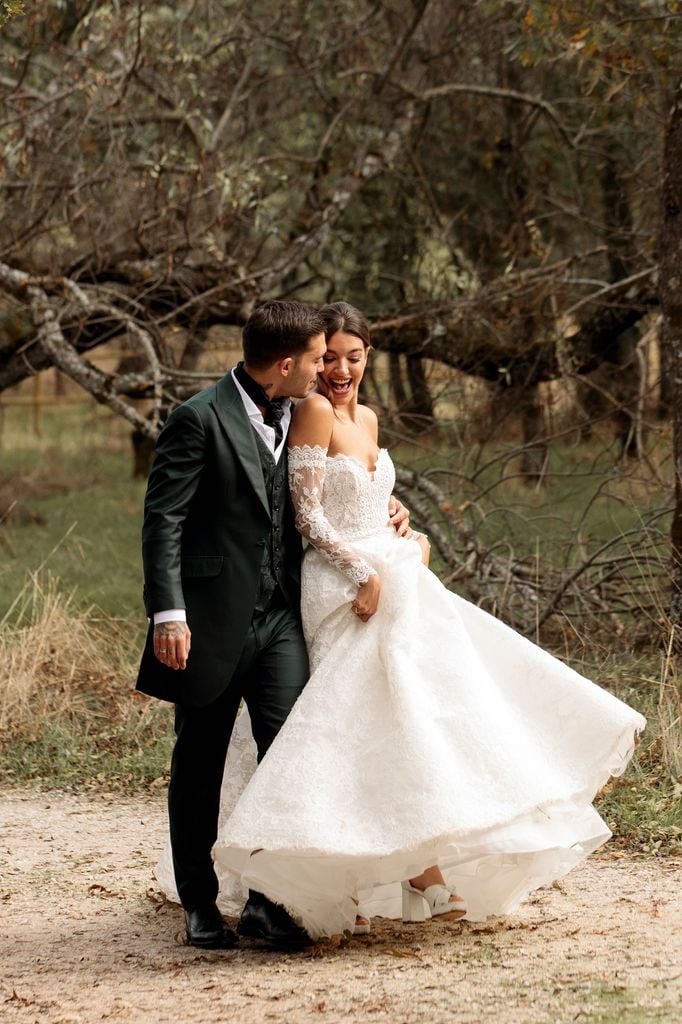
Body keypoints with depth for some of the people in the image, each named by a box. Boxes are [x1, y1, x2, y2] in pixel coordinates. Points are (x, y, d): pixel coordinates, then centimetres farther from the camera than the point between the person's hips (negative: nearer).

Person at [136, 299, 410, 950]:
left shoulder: (295, 417, 10)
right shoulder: (200, 420, -12)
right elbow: (163, 519, -13)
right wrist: (168, 613, -20)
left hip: (278, 615, 5)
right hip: (212, 619, -5)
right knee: (199, 764, 7)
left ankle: (267, 901, -1)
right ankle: (199, 905, 19)